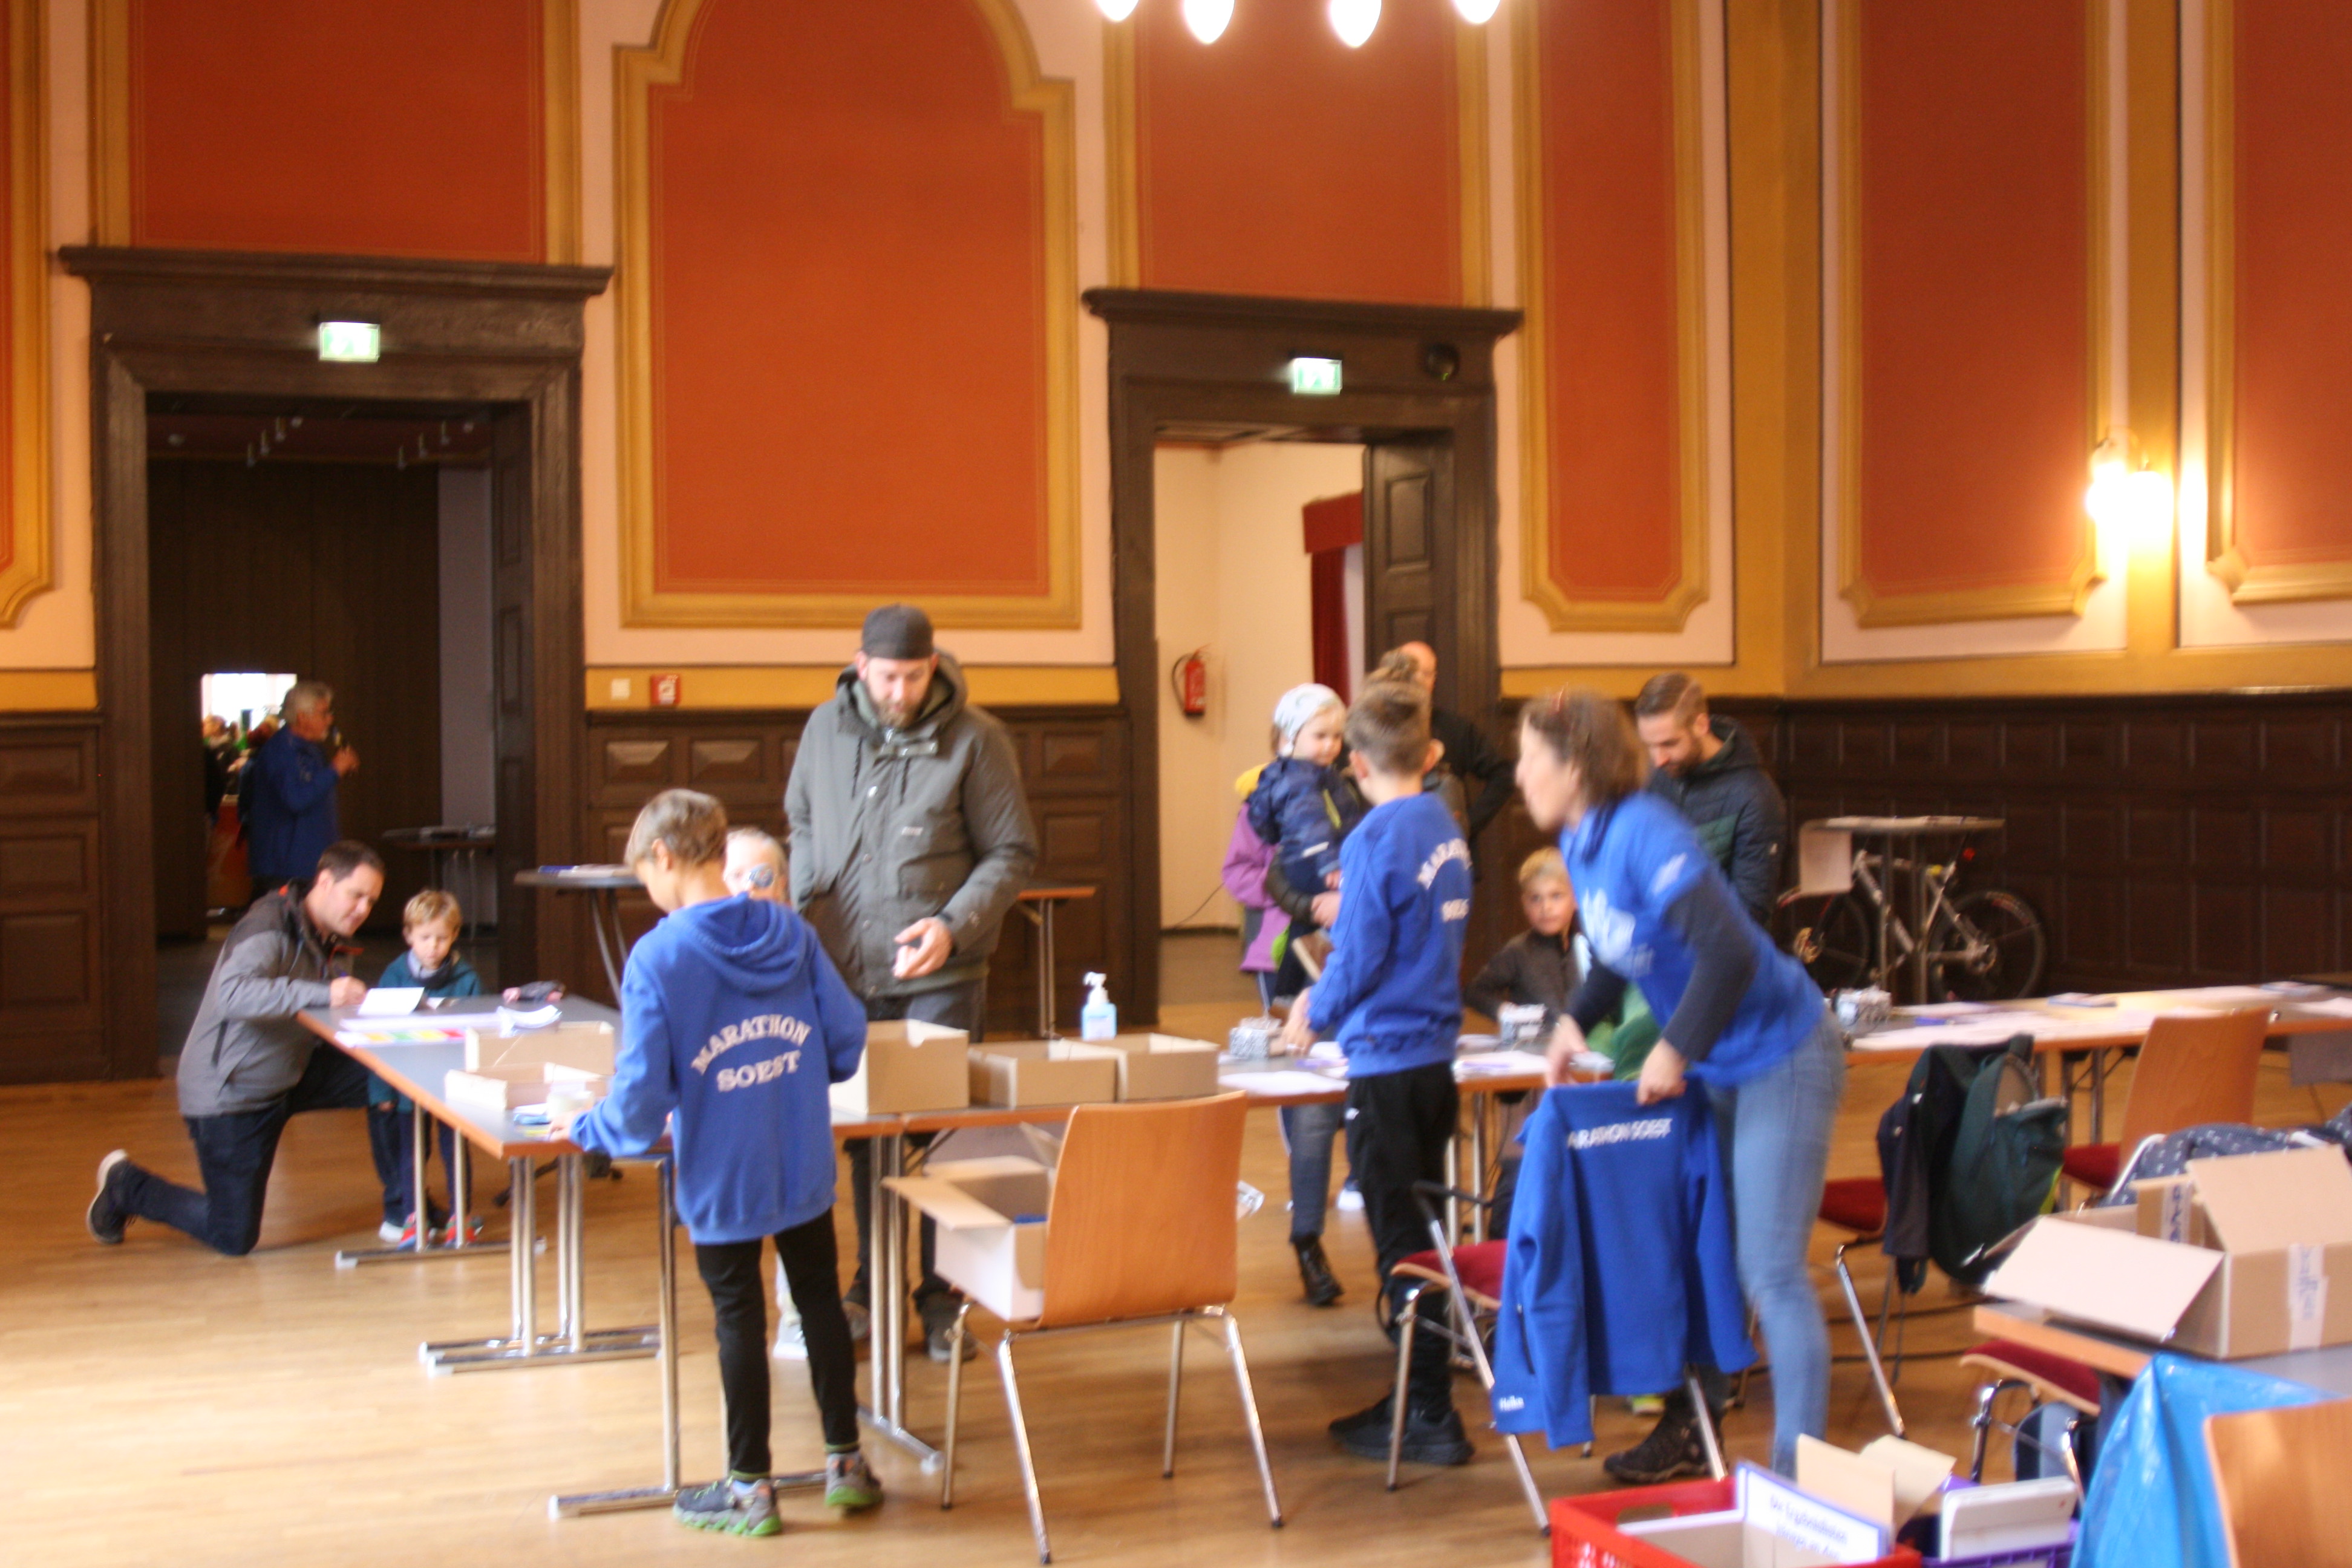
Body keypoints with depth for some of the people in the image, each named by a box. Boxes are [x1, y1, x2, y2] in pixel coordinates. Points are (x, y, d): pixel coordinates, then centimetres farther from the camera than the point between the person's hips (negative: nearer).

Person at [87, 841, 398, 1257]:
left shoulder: (320, 940, 6)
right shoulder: (269, 930, -24)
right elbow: (233, 994, -41)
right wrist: (321, 994, -47)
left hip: (287, 1076, 8)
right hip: (229, 1093, -8)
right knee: (234, 1239, 0)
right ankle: (125, 1186, 22)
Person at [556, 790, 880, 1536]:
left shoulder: (658, 956, -17)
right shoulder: (791, 933, -4)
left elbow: (640, 1097, -19)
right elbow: (847, 1039, -1)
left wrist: (588, 1128, 0)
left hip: (720, 1180, -4)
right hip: (805, 1168, 4)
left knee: (739, 1322, 9)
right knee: (822, 1304, 17)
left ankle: (750, 1488, 21)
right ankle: (845, 1463, 28)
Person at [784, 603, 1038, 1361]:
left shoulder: (975, 739, -7)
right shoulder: (826, 729, 6)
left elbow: (1012, 854, -3)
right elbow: (803, 826, 20)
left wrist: (954, 925, -16)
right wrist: (800, 908, 6)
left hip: (939, 977, -3)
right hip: (846, 970, 3)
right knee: (862, 1131, 10)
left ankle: (941, 1297, 11)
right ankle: (872, 1285, 23)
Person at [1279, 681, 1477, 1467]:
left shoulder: (1375, 840, -17)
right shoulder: (1447, 831, 7)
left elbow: (1358, 961, -16)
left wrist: (1315, 1011, 3)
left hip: (1387, 1065, -8)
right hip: (1437, 1054, 8)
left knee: (1401, 1243, -1)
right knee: (1418, 1232, 17)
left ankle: (1430, 1417, 5)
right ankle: (1421, 1395, 26)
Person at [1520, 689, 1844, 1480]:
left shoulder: (1643, 834, -25)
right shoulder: (1581, 841, 3)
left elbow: (1728, 952, -33)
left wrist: (1677, 1051, -22)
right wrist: (1576, 1020, 4)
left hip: (1780, 1058, -9)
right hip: (1717, 1070, 9)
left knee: (1771, 1272, -8)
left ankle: (1799, 1469, -2)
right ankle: (1687, 1430, 29)